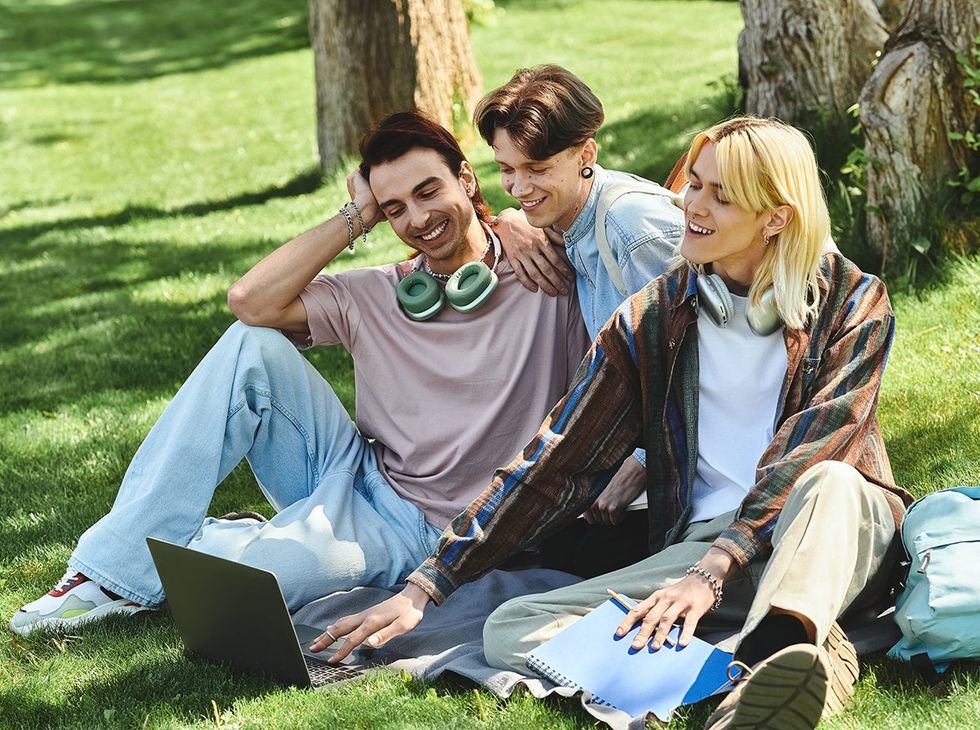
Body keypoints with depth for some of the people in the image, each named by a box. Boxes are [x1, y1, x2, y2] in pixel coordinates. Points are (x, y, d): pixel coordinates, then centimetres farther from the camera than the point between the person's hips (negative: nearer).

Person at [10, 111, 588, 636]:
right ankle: (120, 564, -15)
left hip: (421, 533, -5)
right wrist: (358, 217, -5)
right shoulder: (378, 296, 6)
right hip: (354, 477, 5)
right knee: (252, 345, -18)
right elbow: (251, 300, -6)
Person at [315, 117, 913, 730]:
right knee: (510, 630, -21)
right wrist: (425, 587, 1)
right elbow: (559, 462, 6)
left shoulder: (852, 303, 0)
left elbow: (808, 455, -14)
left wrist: (711, 572, -29)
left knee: (830, 482, -37)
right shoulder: (656, 317, 8)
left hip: (836, 538, -3)